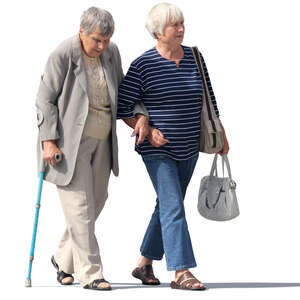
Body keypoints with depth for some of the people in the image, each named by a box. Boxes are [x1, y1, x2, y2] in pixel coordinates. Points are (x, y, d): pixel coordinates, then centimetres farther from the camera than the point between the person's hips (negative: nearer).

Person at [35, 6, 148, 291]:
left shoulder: (111, 52, 3)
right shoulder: (63, 54, -15)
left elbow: (122, 89, 16)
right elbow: (45, 99, -11)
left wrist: (140, 114, -1)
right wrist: (48, 141, -17)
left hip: (102, 140, 7)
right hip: (70, 141, -7)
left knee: (96, 201, 11)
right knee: (80, 205, -7)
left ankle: (63, 259, 28)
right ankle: (89, 272, -2)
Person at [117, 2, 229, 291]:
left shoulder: (195, 58, 4)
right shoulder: (143, 65, -12)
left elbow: (208, 100, 13)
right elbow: (122, 107, -9)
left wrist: (221, 136, 13)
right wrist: (147, 130, -17)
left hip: (188, 149, 6)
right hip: (158, 149, -6)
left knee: (168, 206, 13)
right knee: (173, 207, -13)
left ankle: (144, 263, 27)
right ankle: (181, 273, -13)